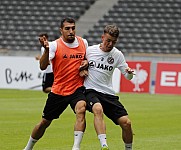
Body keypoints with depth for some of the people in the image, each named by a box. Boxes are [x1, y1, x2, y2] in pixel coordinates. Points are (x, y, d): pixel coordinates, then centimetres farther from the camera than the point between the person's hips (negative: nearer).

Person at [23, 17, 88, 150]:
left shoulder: (83, 43, 2)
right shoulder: (54, 45, -9)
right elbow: (43, 66, -22)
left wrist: (86, 63, -2)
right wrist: (46, 50, -39)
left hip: (77, 89, 1)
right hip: (58, 91, -1)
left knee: (81, 109, -31)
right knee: (45, 122, 10)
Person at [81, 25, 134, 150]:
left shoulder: (117, 55, 5)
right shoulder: (89, 50, 0)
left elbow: (128, 77, 8)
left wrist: (130, 73, -16)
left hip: (109, 94, 3)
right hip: (90, 91, -3)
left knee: (126, 122, -9)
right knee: (98, 109, -37)